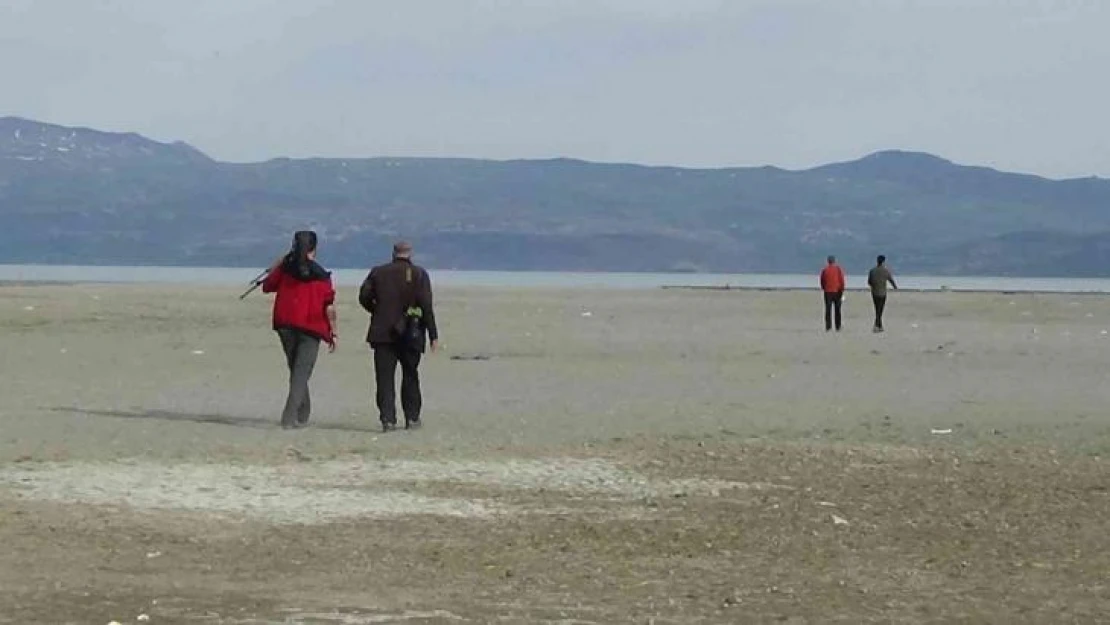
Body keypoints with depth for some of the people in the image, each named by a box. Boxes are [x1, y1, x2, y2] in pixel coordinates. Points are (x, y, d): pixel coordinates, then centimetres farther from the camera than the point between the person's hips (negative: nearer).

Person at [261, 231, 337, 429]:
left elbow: (267, 286, 12)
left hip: (285, 325, 3)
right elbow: (329, 307, -7)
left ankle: (302, 414, 24)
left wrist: (274, 267, 25)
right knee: (301, 372, -2)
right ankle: (289, 416, -14)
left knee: (296, 370, 17)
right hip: (311, 328, -3)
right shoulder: (321, 275, -6)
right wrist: (333, 332, 2)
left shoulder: (285, 268, 0)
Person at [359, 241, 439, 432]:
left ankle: (387, 419, -8)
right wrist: (433, 335, -5)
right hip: (410, 335, 0)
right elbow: (426, 306, -7)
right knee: (410, 377, 14)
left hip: (382, 332, 0)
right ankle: (412, 417, 17)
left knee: (385, 378, 0)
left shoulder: (378, 272, 4)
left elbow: (364, 297, 1)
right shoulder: (419, 274, -1)